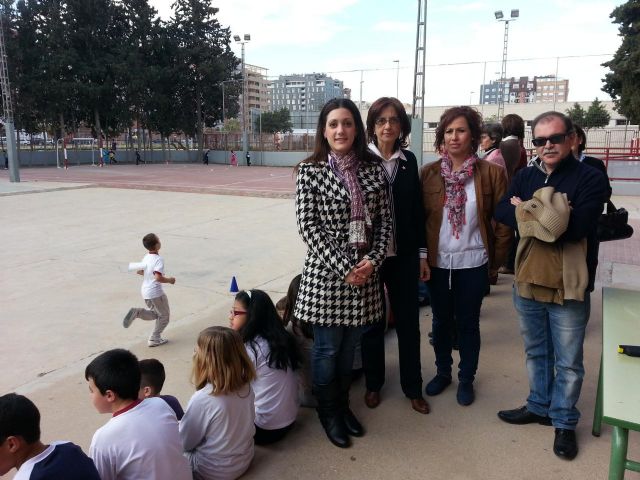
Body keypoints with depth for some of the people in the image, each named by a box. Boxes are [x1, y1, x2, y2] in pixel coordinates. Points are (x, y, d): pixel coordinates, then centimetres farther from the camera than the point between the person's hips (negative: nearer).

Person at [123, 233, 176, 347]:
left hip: (145, 291, 7)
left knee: (155, 314, 25)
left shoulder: (145, 257, 3)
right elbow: (158, 278, -30)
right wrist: (169, 280, -14)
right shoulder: (158, 259, -21)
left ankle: (137, 312, 0)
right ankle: (154, 339, 15)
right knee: (164, 315, 13)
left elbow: (139, 271, 16)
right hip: (156, 292, -7)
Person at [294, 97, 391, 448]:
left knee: (349, 347, 17)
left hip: (364, 272, 4)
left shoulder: (373, 169, 3)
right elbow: (308, 226, -11)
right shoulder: (309, 170, -6)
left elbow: (384, 220, 5)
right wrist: (344, 266, -16)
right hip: (326, 272, -3)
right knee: (327, 349, 10)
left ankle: (343, 406, 38)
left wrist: (372, 259, -10)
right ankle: (328, 412, 32)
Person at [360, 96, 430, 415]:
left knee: (409, 322, 11)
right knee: (372, 321, 12)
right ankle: (373, 384, 30)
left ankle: (413, 387, 28)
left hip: (404, 255, 3)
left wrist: (422, 254, 6)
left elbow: (417, 209, 8)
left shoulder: (409, 160, 5)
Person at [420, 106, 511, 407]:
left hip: (473, 263, -1)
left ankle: (466, 379, 33)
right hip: (437, 261, 2)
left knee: (468, 323, 13)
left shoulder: (492, 173, -7)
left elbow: (503, 220, -3)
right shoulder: (428, 173, -2)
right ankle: (442, 372, 38)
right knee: (441, 321, 17)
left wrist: (496, 258, -2)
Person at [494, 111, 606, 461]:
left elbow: (576, 227, -23)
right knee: (536, 353, 20)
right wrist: (551, 217, -18)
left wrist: (526, 210, -14)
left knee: (568, 362, 10)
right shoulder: (525, 176, 5)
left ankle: (564, 423, 29)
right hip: (527, 282, 4)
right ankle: (539, 406, 39)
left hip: (568, 287, -4)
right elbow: (501, 213, -8)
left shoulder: (590, 179, -9)